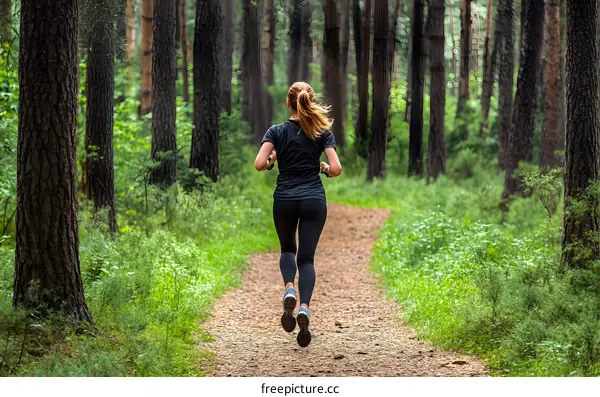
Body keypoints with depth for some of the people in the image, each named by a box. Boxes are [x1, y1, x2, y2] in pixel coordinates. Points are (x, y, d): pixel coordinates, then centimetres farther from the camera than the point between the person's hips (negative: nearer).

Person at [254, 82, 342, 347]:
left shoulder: (276, 131, -1)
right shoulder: (323, 133, 0)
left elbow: (259, 164, -13)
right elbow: (336, 169, -8)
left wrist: (272, 160, 8)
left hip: (284, 200, 0)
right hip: (314, 200, 0)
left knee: (287, 250, 23)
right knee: (306, 257, 4)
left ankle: (289, 289, -7)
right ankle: (304, 308, -20)